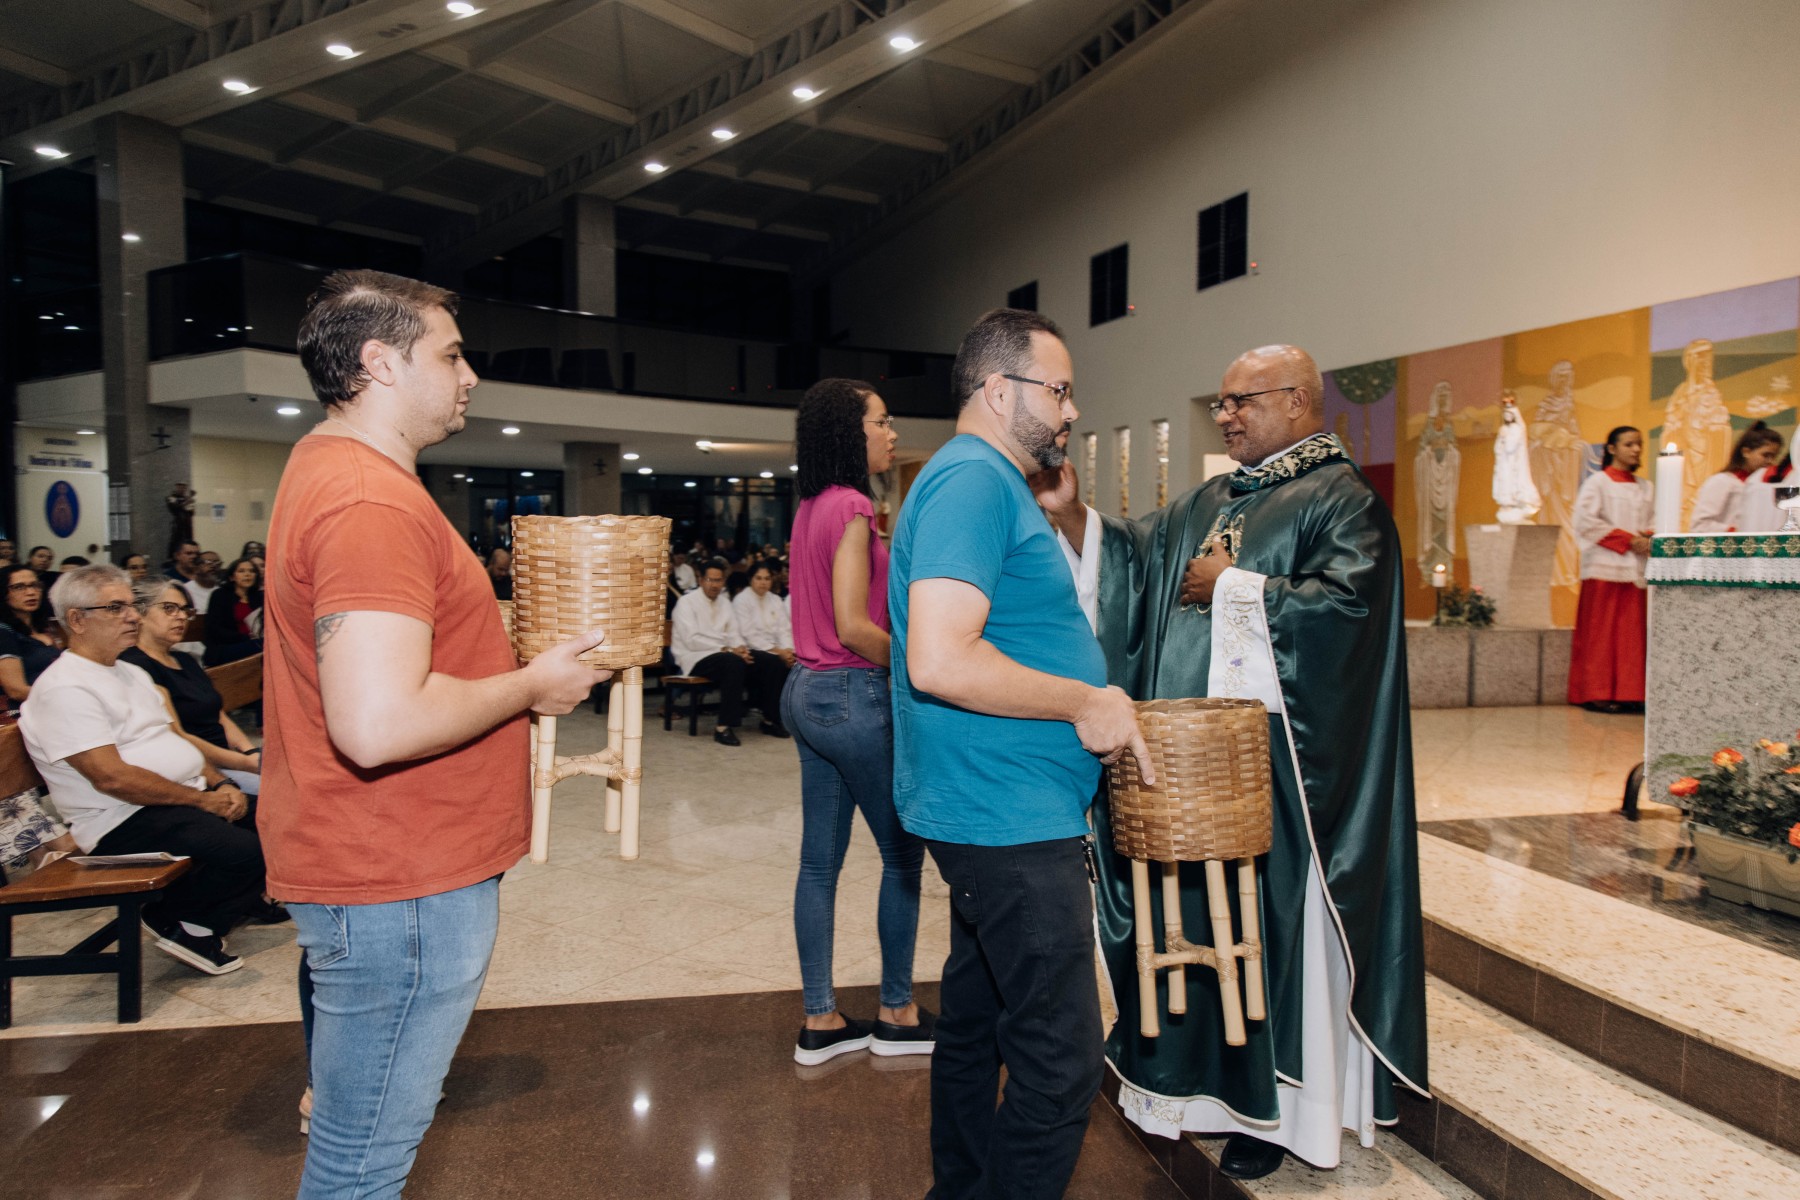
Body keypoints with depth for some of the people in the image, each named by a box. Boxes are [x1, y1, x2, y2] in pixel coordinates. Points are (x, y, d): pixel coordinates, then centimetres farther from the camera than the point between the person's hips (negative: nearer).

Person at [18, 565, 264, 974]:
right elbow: (112, 777, -20)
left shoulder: (131, 674, 19)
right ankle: (178, 922, 1)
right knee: (248, 852, -28)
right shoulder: (64, 688, -12)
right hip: (125, 822, -10)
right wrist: (201, 799, -17)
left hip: (188, 798, 10)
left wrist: (219, 784, 0)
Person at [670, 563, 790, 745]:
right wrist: (725, 649, -21)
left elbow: (734, 634, 15)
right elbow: (692, 640, -15)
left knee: (772, 662, -11)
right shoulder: (687, 602, -4)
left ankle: (770, 719, 0)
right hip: (695, 658, -7)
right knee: (734, 663, -38)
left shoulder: (725, 603, 18)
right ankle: (724, 728, -34)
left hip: (724, 652, 7)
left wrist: (740, 647, -10)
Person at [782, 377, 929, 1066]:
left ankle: (820, 1022, 23)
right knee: (903, 855, 6)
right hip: (852, 697, -9)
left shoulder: (811, 508, 12)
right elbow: (853, 628, -20)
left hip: (808, 691, 9)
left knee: (820, 862, 12)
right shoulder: (851, 506, -16)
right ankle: (897, 1015, 20)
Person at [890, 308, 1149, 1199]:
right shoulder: (974, 480, -16)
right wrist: (1087, 704, -18)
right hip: (1011, 820, -11)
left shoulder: (988, 484, 18)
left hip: (992, 815, 11)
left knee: (978, 1023, 21)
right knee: (1059, 1062, -2)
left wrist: (1093, 697, 16)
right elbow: (939, 661, -28)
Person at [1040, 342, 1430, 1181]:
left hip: (1272, 765, -7)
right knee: (1197, 914, 13)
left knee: (1269, 921, 3)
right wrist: (1070, 512, -3)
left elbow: (1345, 603, -20)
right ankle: (1203, 1075, 30)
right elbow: (1133, 557, 11)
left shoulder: (1342, 501, -6)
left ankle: (1273, 1106, 20)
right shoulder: (1208, 502, 16)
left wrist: (1233, 589, -14)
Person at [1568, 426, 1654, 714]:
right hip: (1606, 568, -5)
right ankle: (1596, 694, -1)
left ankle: (1629, 693, 6)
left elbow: (1655, 522, 15)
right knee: (1602, 634, -4)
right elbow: (1587, 521, -9)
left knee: (1633, 634, 2)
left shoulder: (1646, 488, 18)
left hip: (1637, 569, 5)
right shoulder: (1597, 482, 1)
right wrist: (1628, 540, -13)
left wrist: (1648, 538, -8)